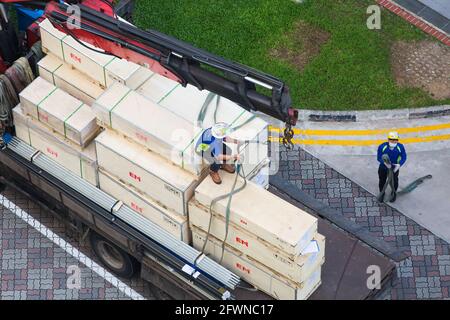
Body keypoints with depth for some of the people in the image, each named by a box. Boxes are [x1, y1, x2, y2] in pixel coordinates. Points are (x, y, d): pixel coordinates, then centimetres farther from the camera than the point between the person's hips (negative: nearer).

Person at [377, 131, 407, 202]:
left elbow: (404, 157, -12)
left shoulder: (400, 147, -24)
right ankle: (382, 193, 49)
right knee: (382, 181, 20)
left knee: (394, 181, 20)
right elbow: (379, 157, -18)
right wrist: (385, 163, -37)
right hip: (383, 167, 0)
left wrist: (399, 165, -29)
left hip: (394, 167, 0)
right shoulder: (382, 147, -28)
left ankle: (394, 193, 50)